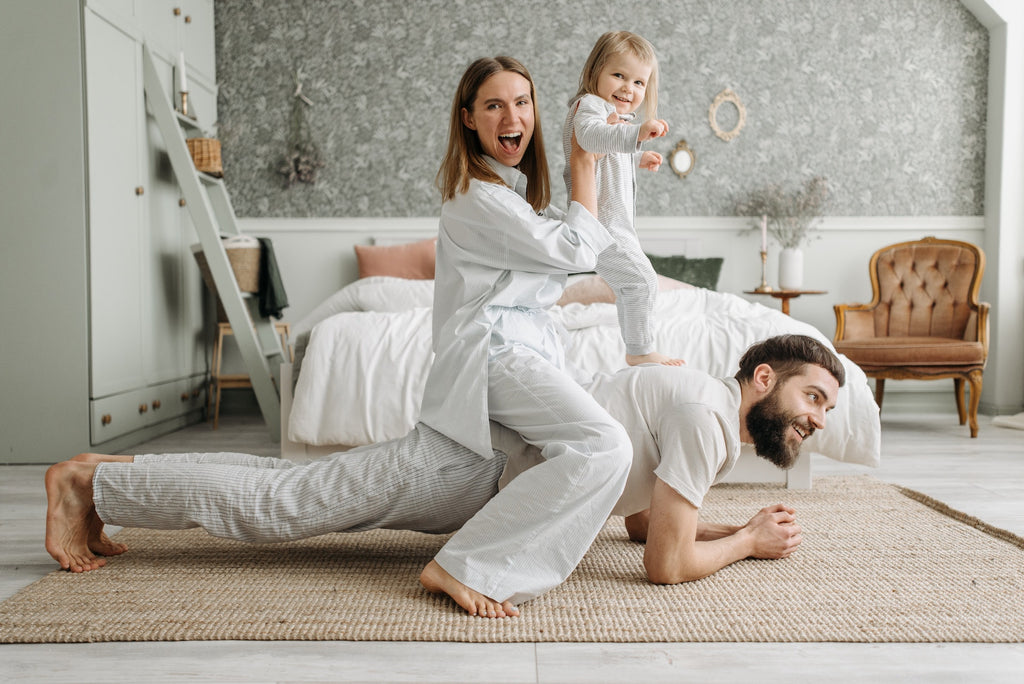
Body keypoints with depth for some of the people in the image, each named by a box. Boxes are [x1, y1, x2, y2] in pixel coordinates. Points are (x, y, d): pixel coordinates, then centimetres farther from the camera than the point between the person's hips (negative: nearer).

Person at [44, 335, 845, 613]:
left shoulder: (713, 416, 13)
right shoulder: (707, 411, -18)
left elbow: (643, 519, 22)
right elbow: (668, 563, -21)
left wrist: (733, 526, 12)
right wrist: (748, 542, -4)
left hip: (489, 463, 8)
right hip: (474, 463, -8)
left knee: (289, 488, 14)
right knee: (273, 505, -4)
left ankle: (114, 473, 25)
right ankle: (87, 480, 9)